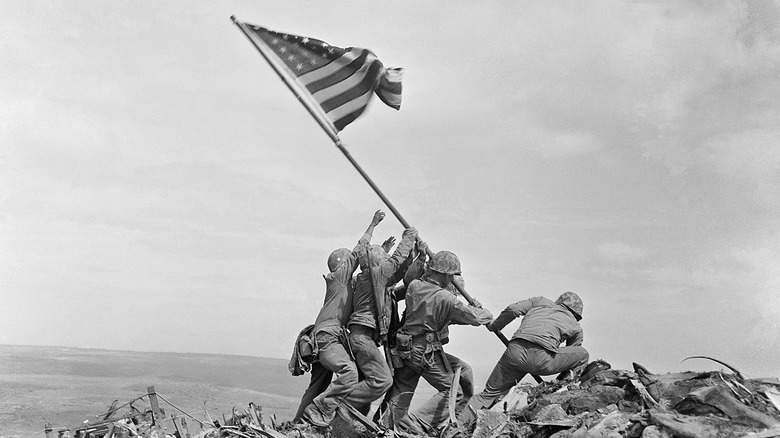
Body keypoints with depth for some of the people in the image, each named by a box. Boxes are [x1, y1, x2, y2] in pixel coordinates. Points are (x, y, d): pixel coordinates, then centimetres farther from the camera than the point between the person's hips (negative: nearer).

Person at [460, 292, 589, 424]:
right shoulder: (576, 327, 28)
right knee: (583, 355, 23)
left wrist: (494, 326, 29)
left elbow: (513, 309, 14)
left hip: (515, 350, 3)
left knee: (490, 393, 18)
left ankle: (459, 424, 7)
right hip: (542, 359, -2)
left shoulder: (540, 301, 30)